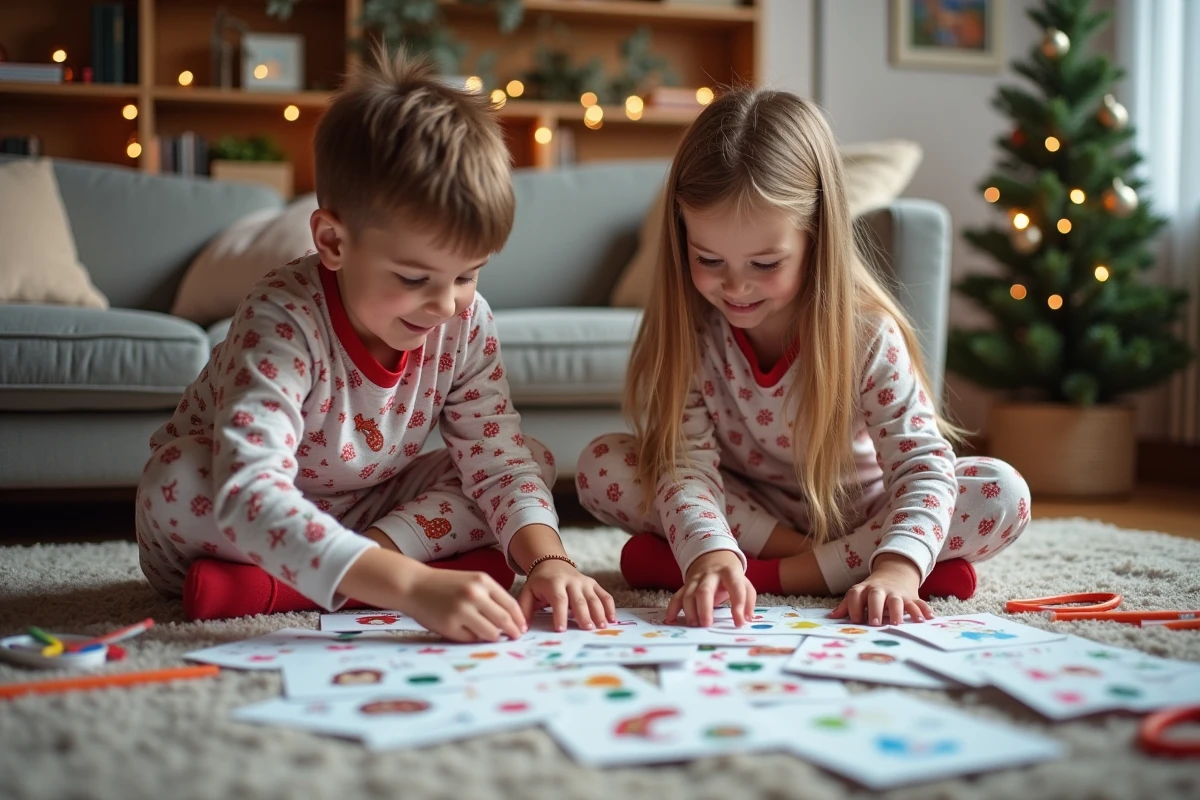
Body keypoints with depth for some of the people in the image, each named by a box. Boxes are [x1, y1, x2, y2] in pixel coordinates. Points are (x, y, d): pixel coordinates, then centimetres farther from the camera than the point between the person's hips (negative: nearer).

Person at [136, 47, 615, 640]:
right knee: (177, 479, -36)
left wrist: (548, 558, -35)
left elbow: (500, 460, -14)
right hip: (217, 515, -5)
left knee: (533, 460, -11)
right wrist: (414, 584, -58)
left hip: (360, 513, 6)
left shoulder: (466, 324, -17)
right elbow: (248, 496, -48)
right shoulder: (283, 321, -35)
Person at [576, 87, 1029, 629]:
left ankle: (776, 573, -29)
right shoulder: (685, 329, -19)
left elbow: (923, 462, -27)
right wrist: (712, 552, -48)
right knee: (600, 467, -22)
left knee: (1004, 494, -26)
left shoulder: (866, 332, -22)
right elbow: (685, 460, -27)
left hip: (855, 513, -1)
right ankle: (831, 565, -24)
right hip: (746, 510, 1)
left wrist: (897, 567, -46)